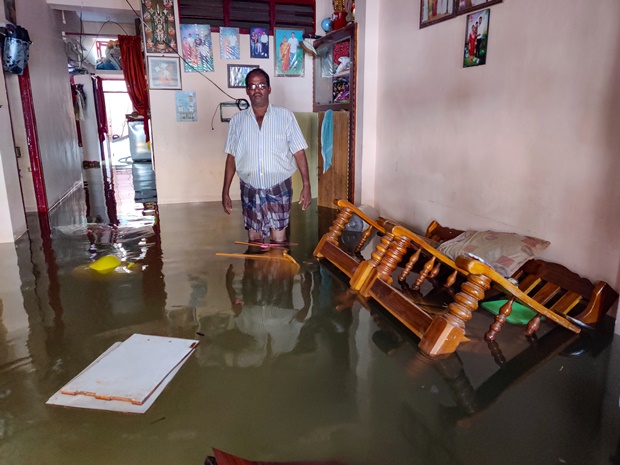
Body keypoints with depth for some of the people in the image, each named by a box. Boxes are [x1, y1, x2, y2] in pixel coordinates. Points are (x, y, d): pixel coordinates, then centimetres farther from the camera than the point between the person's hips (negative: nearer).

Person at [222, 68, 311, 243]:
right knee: (254, 240, 11)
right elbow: (231, 157, 6)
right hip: (250, 190, 2)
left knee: (279, 240, 5)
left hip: (279, 188, -2)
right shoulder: (237, 120, 2)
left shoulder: (285, 116, -4)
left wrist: (306, 185, -8)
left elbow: (299, 152, -3)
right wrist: (225, 191, 5)